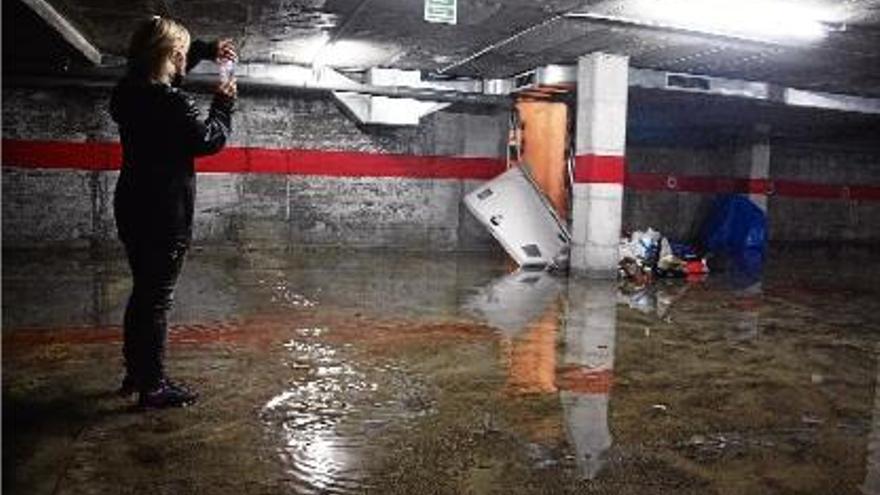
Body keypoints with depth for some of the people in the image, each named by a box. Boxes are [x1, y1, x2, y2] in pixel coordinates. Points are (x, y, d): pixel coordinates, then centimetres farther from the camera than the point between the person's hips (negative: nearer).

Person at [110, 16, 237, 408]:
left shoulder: (128, 90, 7)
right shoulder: (172, 103, -20)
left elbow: (164, 71, 26)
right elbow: (210, 141, -9)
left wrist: (206, 51, 19)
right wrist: (224, 103, 3)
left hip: (133, 209, 9)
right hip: (165, 214, -9)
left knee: (142, 293, 18)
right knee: (157, 299, -2)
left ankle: (135, 373, 29)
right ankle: (153, 386, 8)